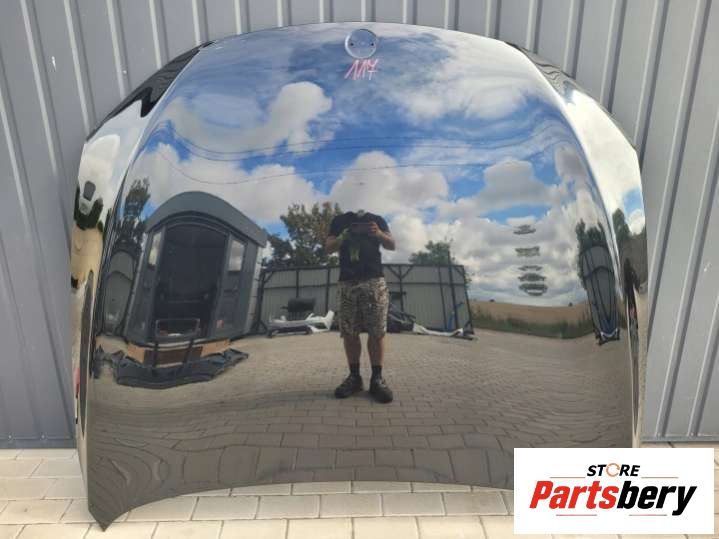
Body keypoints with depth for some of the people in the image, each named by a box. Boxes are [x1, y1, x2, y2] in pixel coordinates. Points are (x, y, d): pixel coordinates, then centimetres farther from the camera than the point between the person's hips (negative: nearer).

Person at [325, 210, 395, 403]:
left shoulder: (376, 219, 16)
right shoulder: (339, 220, 18)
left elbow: (392, 245, 8)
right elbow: (328, 248, 10)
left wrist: (379, 234, -15)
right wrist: (343, 236, -12)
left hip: (374, 280, -1)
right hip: (347, 282, 1)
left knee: (377, 332, -7)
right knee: (349, 332, -2)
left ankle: (377, 378, -3)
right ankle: (354, 376, 5)